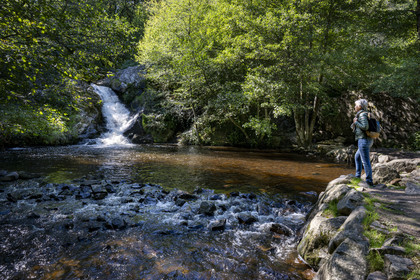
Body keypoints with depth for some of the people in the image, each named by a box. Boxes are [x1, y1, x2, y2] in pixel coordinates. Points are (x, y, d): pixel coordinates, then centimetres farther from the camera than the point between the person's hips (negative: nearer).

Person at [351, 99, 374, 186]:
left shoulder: (362, 114, -12)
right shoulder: (362, 114, 16)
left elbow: (365, 127, -22)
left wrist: (356, 122, -11)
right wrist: (354, 124, 7)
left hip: (363, 140, -10)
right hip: (367, 140, 10)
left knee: (365, 161, -3)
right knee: (357, 157, 22)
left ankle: (369, 181, 4)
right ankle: (357, 176, 29)